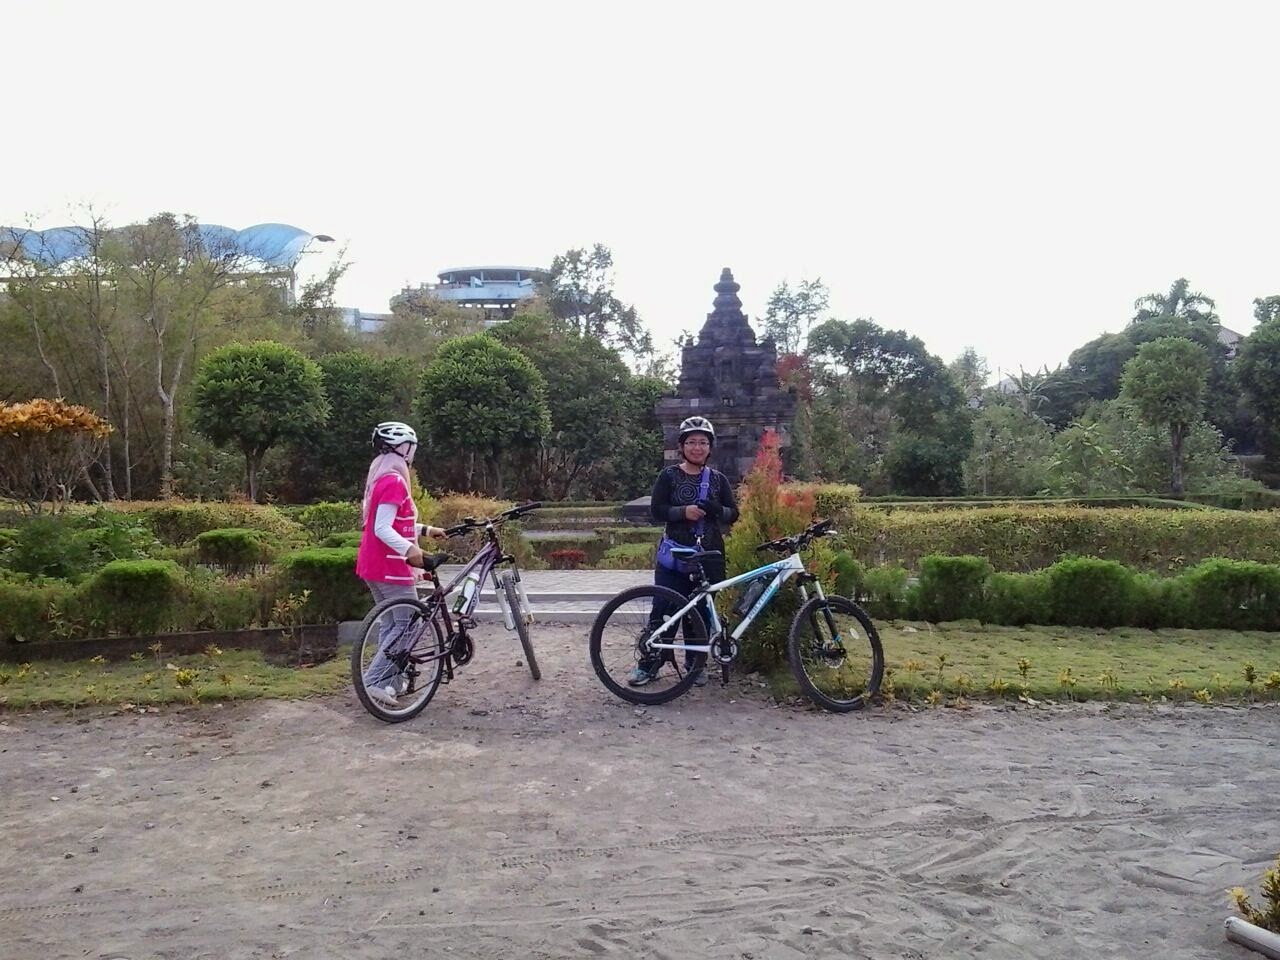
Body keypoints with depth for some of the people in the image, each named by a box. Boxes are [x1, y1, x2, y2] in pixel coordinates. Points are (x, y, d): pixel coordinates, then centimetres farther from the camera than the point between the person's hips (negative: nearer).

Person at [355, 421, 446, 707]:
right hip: (390, 567, -10)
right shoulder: (394, 482, -17)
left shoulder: (380, 478, 14)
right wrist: (410, 549, -37)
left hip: (375, 566, 10)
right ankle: (374, 681, -5)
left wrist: (426, 529, 24)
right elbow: (383, 529, -25)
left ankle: (393, 681, 22)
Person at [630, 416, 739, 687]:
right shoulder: (669, 476, 0)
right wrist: (683, 512, -24)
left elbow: (733, 513, 4)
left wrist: (717, 510, -18)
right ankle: (650, 663, 7)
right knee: (664, 607, -3)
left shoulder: (718, 479, 7)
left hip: (709, 556, 2)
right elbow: (656, 510, -7)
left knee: (702, 610, 8)